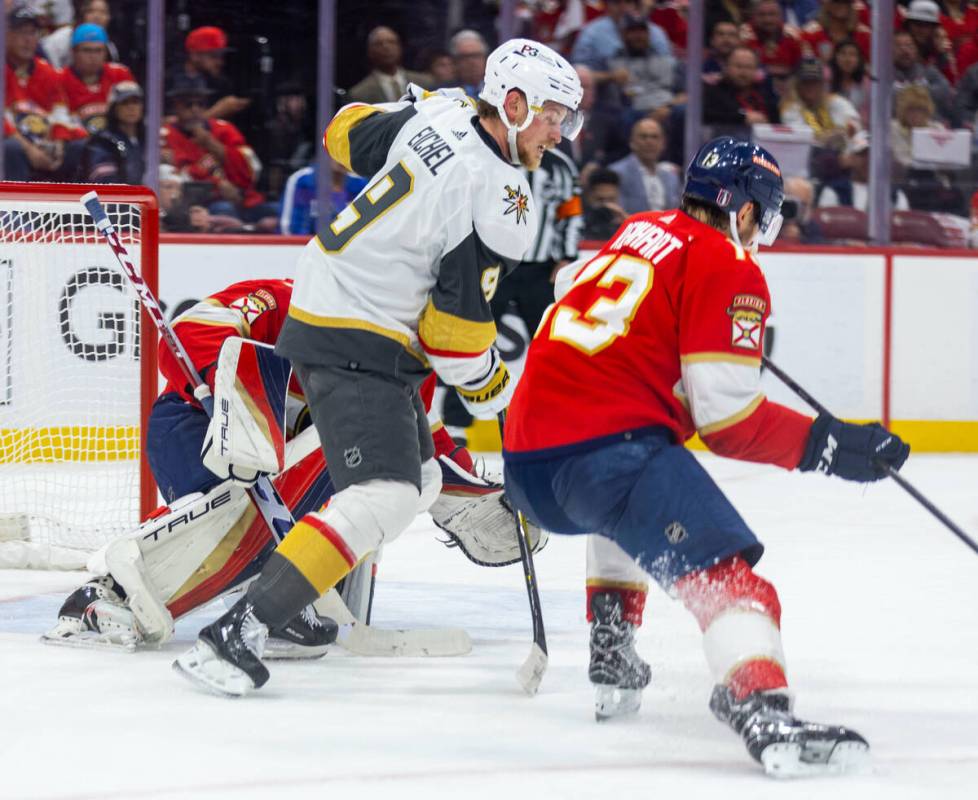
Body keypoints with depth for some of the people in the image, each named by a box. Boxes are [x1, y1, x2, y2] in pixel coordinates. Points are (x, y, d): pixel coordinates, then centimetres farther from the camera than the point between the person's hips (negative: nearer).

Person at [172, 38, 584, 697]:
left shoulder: (437, 113, 2)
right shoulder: (500, 202, -20)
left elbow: (348, 133, 18)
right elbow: (455, 327, -18)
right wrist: (490, 387, 1)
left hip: (321, 308, 10)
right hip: (358, 343, -10)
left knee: (418, 482, 21)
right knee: (382, 499, -22)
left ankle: (310, 613, 23)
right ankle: (235, 635, -29)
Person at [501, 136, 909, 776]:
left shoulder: (638, 232, 21)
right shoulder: (730, 270, -2)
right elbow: (728, 420, -9)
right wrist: (828, 444, -3)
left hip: (526, 455, 8)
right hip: (609, 444, -8)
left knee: (629, 506, 39)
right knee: (724, 570, -19)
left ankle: (612, 663, 35)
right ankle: (763, 712, -43)